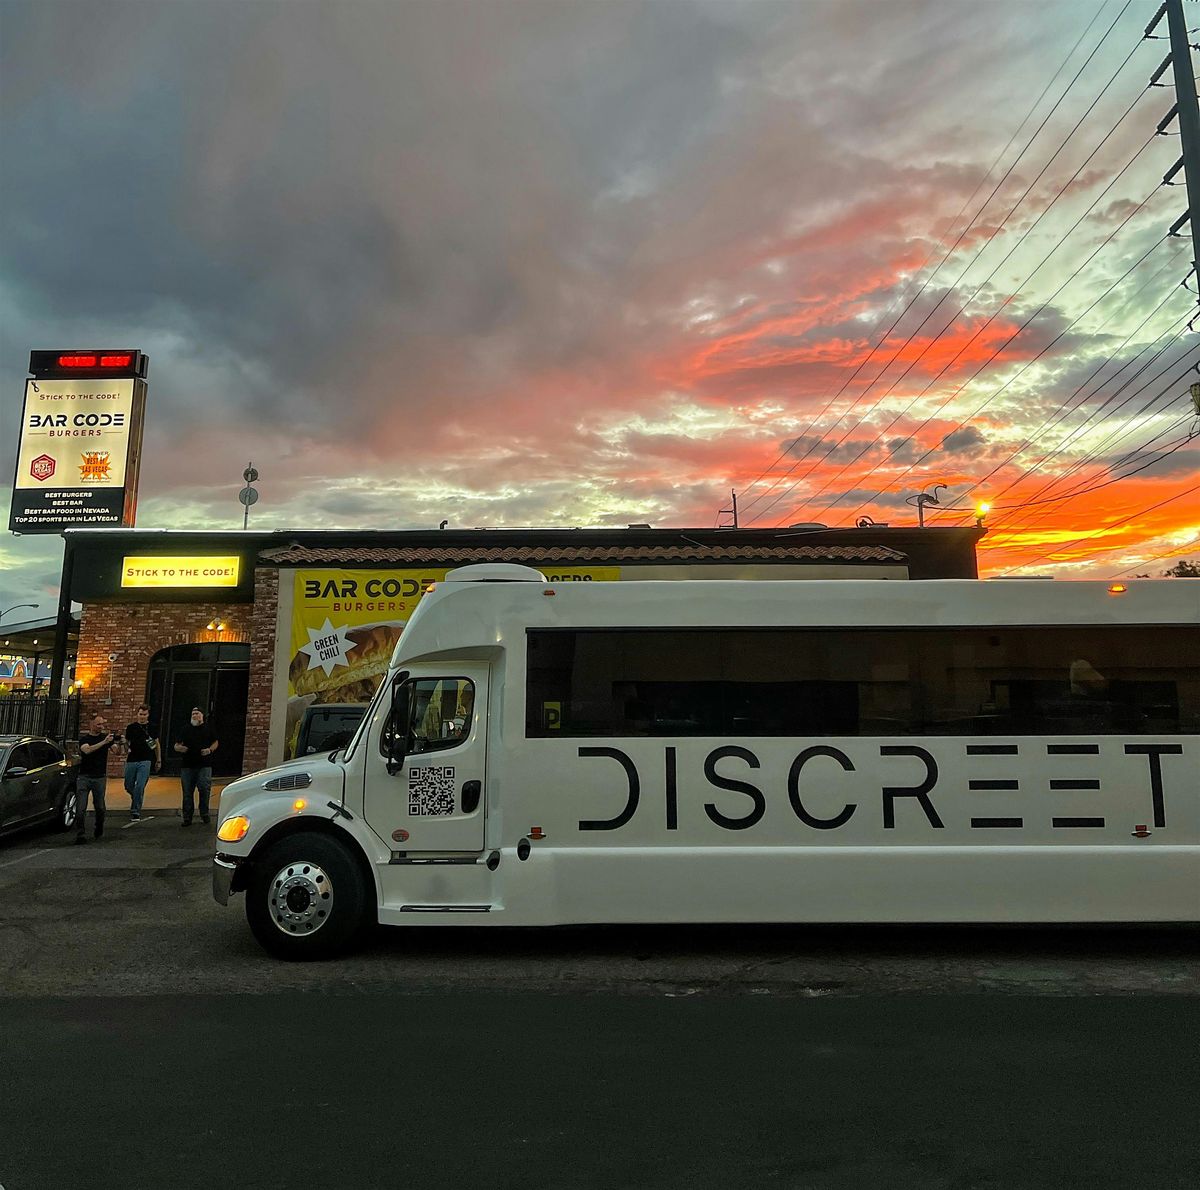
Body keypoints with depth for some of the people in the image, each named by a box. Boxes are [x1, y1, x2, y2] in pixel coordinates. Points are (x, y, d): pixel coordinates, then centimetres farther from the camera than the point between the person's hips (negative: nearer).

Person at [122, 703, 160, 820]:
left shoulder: (152, 728, 5)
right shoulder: (131, 727, 6)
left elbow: (156, 744, 12)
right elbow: (126, 742, 14)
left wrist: (159, 760, 11)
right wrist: (127, 750, -9)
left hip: (145, 761, -2)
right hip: (131, 761, 2)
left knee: (140, 786, -9)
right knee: (128, 786, 8)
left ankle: (136, 810, -1)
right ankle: (136, 800, 37)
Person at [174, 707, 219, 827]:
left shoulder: (208, 729, 8)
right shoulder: (186, 729, 13)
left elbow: (216, 742, 14)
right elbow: (176, 746, 16)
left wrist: (210, 750, -7)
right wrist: (180, 748, -8)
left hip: (204, 765, -2)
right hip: (188, 765, 2)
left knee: (204, 789, -9)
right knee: (187, 792, 4)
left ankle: (204, 815, 6)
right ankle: (187, 818, 12)